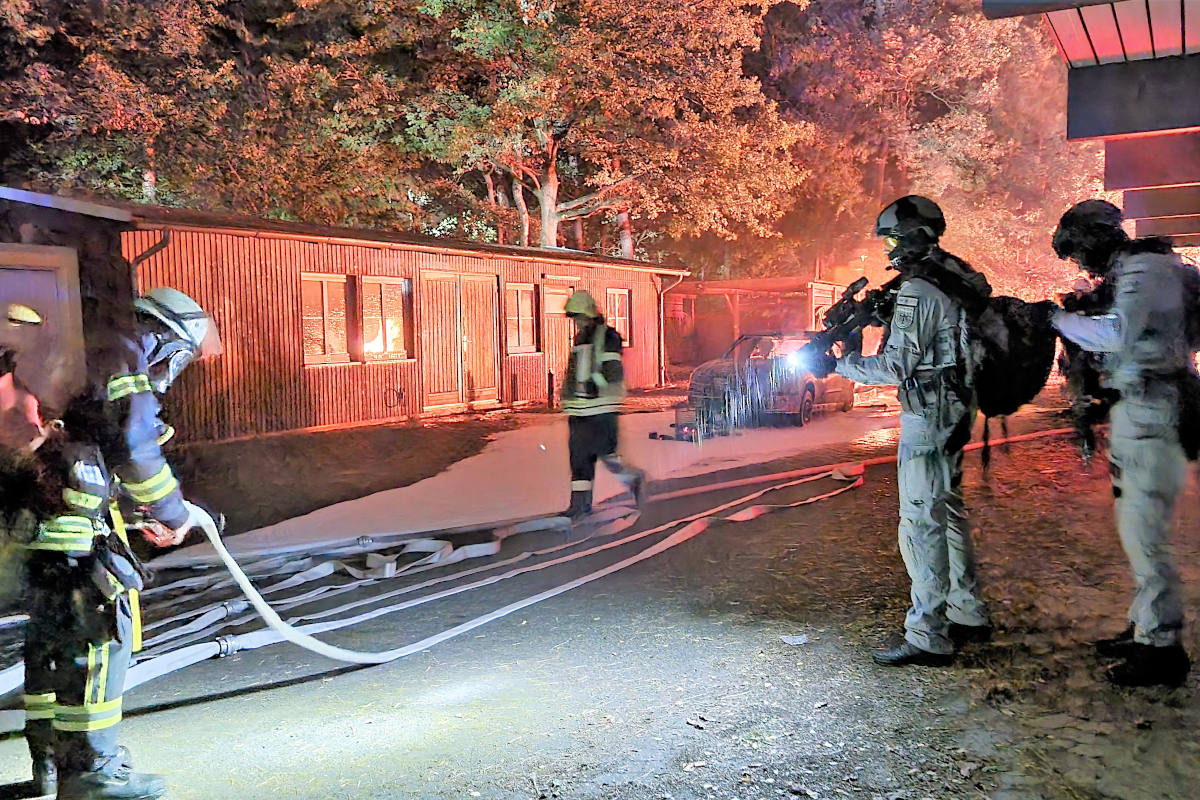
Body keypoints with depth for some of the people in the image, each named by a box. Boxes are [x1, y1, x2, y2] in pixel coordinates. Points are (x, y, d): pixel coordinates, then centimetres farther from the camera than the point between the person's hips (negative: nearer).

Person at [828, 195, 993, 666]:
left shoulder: (917, 291, -18)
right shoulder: (958, 282, 12)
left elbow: (896, 367, -20)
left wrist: (841, 365, -9)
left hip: (927, 419, -10)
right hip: (955, 413, 10)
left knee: (921, 523, -5)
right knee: (948, 511, 18)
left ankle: (927, 636, 0)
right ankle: (968, 615, 29)